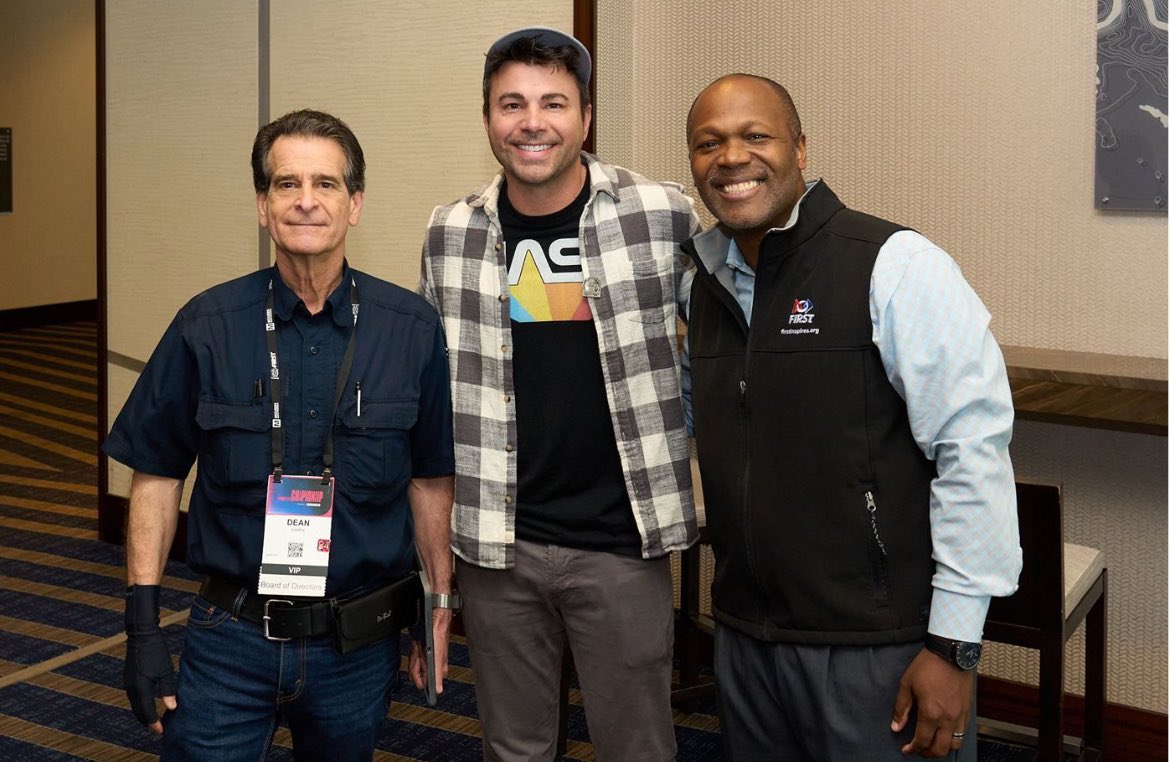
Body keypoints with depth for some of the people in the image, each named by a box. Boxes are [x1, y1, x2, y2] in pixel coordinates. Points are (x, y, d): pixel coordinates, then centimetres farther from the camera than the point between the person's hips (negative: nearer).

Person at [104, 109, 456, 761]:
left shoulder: (412, 329, -6)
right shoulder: (207, 327, -6)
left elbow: (430, 481, 3)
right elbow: (158, 474, 1)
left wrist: (440, 609, 5)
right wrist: (143, 623, -2)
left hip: (358, 646, 1)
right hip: (230, 639, 0)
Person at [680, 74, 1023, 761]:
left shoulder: (894, 266, -13)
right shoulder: (702, 283, 8)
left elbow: (974, 449, -17)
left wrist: (954, 645, -17)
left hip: (881, 651, -6)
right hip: (746, 639, 7)